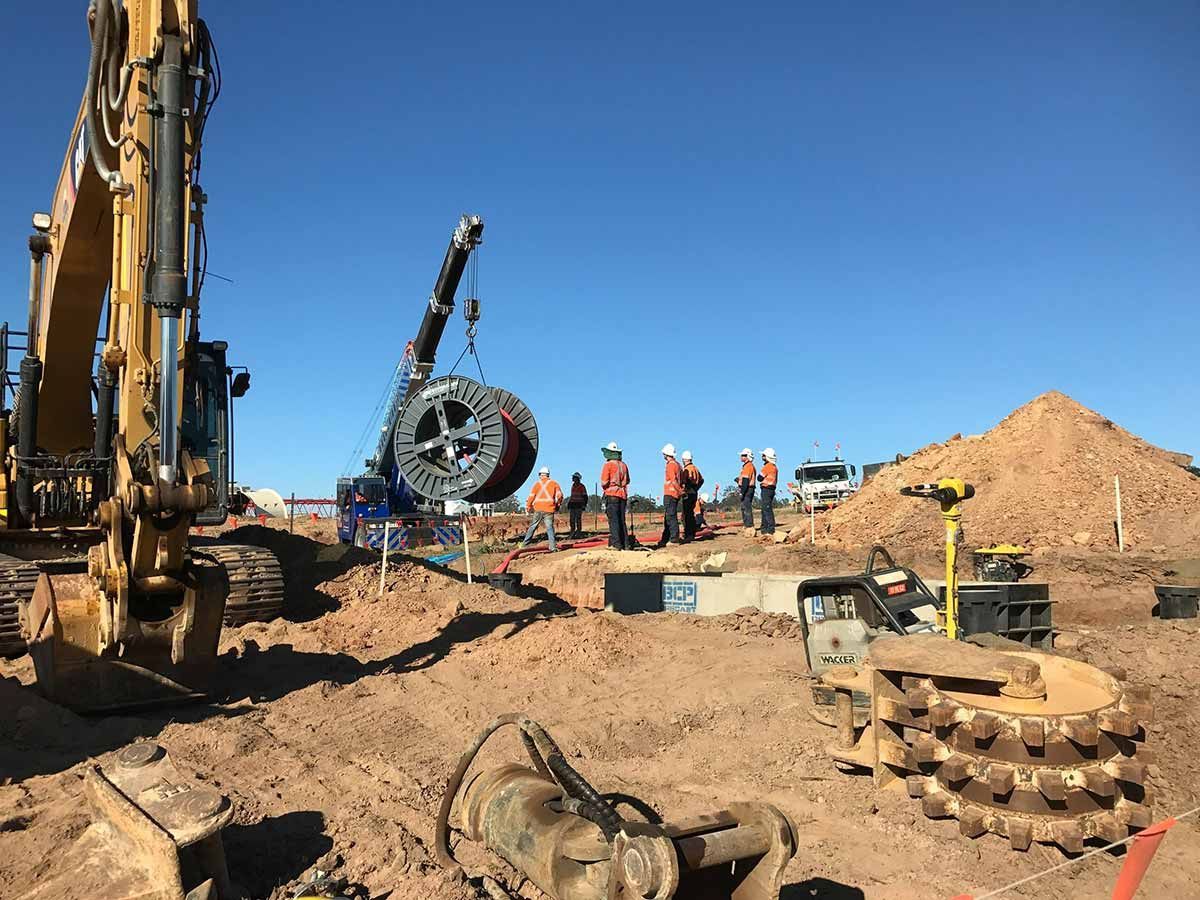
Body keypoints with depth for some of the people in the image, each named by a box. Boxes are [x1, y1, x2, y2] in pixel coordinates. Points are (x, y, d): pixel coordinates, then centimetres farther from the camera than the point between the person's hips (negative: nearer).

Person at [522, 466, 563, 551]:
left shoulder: (537, 483, 7)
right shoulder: (554, 483, 7)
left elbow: (532, 496, 3)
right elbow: (559, 495, -1)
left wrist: (528, 507, 14)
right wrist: (558, 505, 13)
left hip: (538, 509, 1)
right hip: (549, 509, -1)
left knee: (533, 526, 12)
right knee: (550, 527, -2)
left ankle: (525, 544, 17)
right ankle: (553, 546, -11)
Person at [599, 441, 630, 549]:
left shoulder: (608, 465, -7)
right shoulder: (623, 465, 12)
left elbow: (604, 482, -12)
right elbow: (627, 481, 21)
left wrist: (604, 487, 7)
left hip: (612, 495, -6)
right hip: (623, 495, 6)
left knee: (613, 520, -6)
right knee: (621, 520, 10)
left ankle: (616, 544, -11)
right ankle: (625, 544, 10)